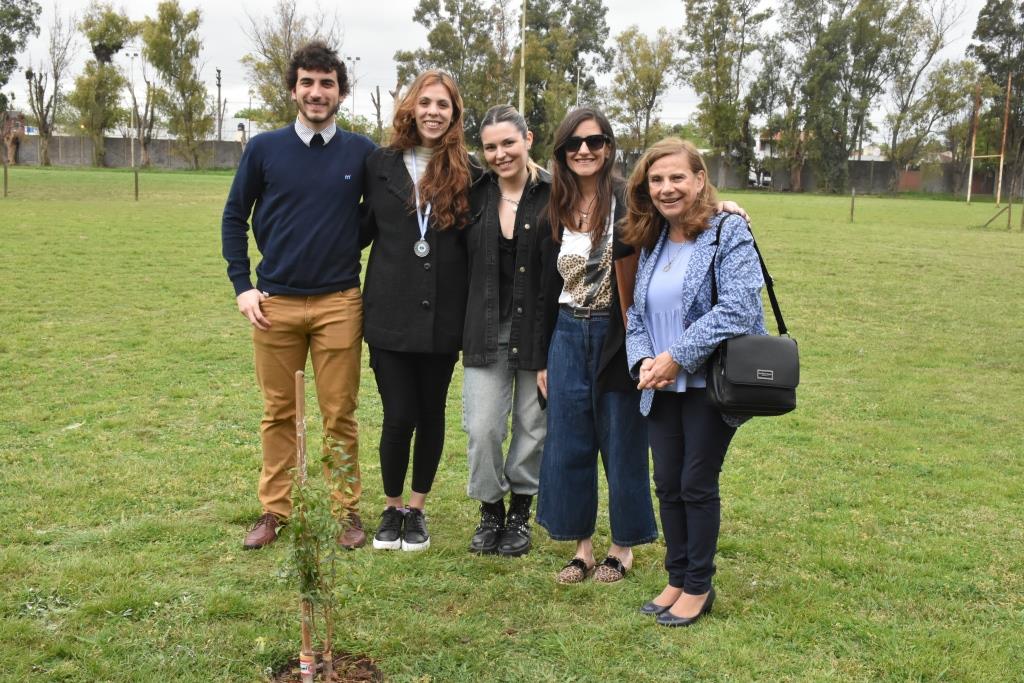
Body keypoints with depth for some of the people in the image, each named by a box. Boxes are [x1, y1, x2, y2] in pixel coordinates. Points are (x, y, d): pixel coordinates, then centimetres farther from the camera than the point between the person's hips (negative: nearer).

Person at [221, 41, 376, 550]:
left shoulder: (362, 152, 1)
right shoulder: (264, 149, 2)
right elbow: (234, 217, 8)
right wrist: (242, 287, 0)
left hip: (339, 302, -1)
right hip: (275, 302, 1)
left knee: (340, 414, 5)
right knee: (278, 413, 9)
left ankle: (348, 511, 18)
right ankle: (273, 511, 22)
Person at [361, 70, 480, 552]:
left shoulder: (467, 172, 1)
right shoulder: (382, 165, 3)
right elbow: (365, 229, 10)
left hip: (443, 316, 0)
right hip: (390, 313, 0)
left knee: (431, 414, 11)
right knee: (398, 417, -1)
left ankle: (417, 508, 30)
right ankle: (392, 507, 24)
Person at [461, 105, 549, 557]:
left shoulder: (554, 195, -6)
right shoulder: (475, 196, 4)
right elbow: (460, 264, 7)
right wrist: (463, 327, 1)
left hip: (539, 329, -2)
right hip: (486, 331, 2)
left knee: (533, 427, 10)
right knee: (482, 428, 0)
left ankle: (520, 514, 30)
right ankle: (490, 513, 22)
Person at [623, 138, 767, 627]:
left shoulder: (729, 233, -10)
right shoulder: (651, 243, 11)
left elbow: (737, 309, -21)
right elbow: (637, 315, 12)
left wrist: (677, 357, -20)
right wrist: (644, 360, -8)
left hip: (710, 384, -6)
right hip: (662, 388, 6)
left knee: (697, 485, 3)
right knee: (668, 486, 11)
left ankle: (699, 587, 20)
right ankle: (677, 580, 27)